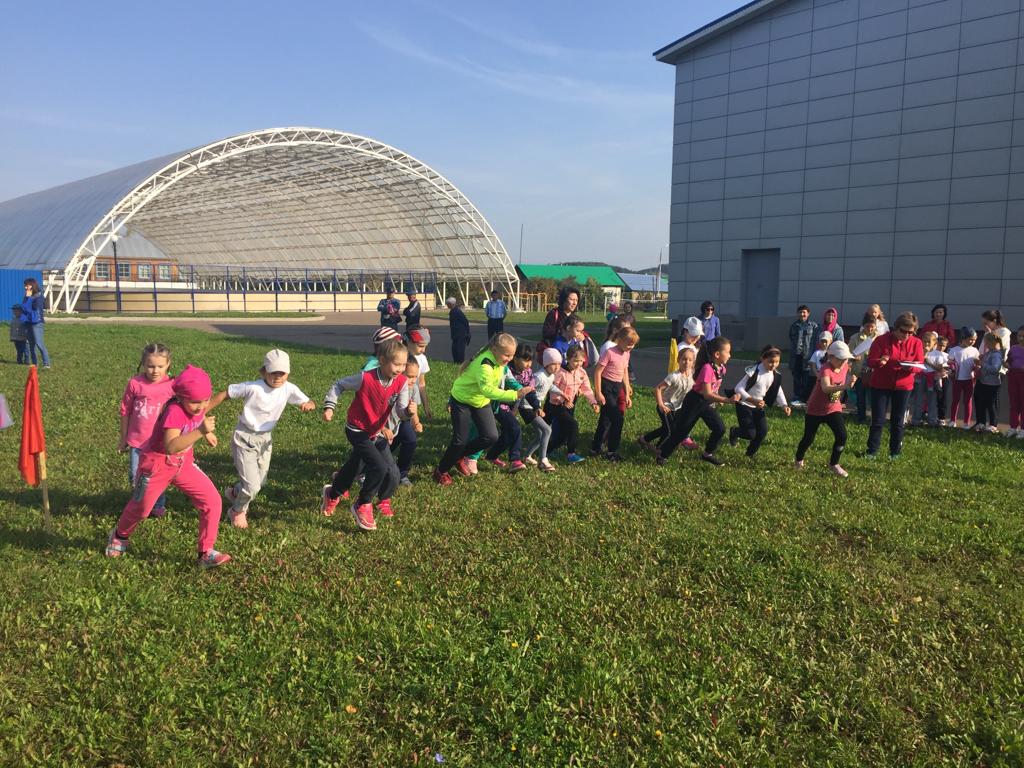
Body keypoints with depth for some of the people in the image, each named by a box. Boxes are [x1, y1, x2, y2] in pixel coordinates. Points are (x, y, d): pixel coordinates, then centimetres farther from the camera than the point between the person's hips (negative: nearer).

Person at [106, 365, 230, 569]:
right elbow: (171, 446, -46)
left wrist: (207, 433, 5)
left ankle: (206, 553, 2)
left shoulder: (197, 408, -11)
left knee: (212, 500, -9)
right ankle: (120, 536, 51)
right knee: (140, 508, 17)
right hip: (157, 465, -6)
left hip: (183, 464, 6)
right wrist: (200, 432, -55)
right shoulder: (174, 411, -33)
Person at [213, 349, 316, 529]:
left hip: (265, 439, 6)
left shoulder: (289, 389, -13)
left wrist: (308, 405, -35)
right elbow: (223, 395, -17)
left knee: (260, 482, 17)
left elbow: (310, 403, -10)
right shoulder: (252, 387, -26)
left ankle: (234, 492, 50)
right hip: (245, 439, -6)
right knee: (252, 485, -8)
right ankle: (237, 511, 24)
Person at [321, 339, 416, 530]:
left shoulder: (402, 382, -13)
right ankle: (362, 506, 1)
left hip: (377, 433, 6)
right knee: (379, 467, -21)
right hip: (357, 432, -5)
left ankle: (383, 501, 35)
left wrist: (409, 411, -38)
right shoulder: (365, 378, -25)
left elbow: (401, 412, -16)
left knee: (393, 474, 2)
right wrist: (329, 407, -16)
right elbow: (339, 385, -10)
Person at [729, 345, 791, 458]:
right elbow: (739, 388, -26)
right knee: (750, 434, -12)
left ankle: (750, 455, 22)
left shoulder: (776, 375, -4)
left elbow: (778, 392, 1)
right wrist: (753, 400, -38)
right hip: (744, 405, -7)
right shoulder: (753, 372, -25)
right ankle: (734, 432, 23)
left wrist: (784, 406, -18)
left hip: (758, 406, 7)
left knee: (763, 432, -1)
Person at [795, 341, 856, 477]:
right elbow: (826, 388, -49)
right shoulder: (826, 369, -28)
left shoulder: (845, 367, -6)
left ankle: (834, 464, 8)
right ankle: (798, 461, 32)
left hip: (833, 408, 5)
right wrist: (844, 386, -62)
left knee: (842, 436, -11)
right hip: (815, 409, -5)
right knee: (808, 438, 5)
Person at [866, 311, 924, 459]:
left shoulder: (916, 343, -3)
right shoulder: (881, 340, -10)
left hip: (903, 386, 2)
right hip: (880, 385, -2)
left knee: (898, 421, 8)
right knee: (877, 420, 0)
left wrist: (911, 367, -25)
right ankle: (872, 450, 10)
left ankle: (895, 452, 18)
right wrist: (879, 362, -33)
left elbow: (920, 365, -3)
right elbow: (870, 361, -10)